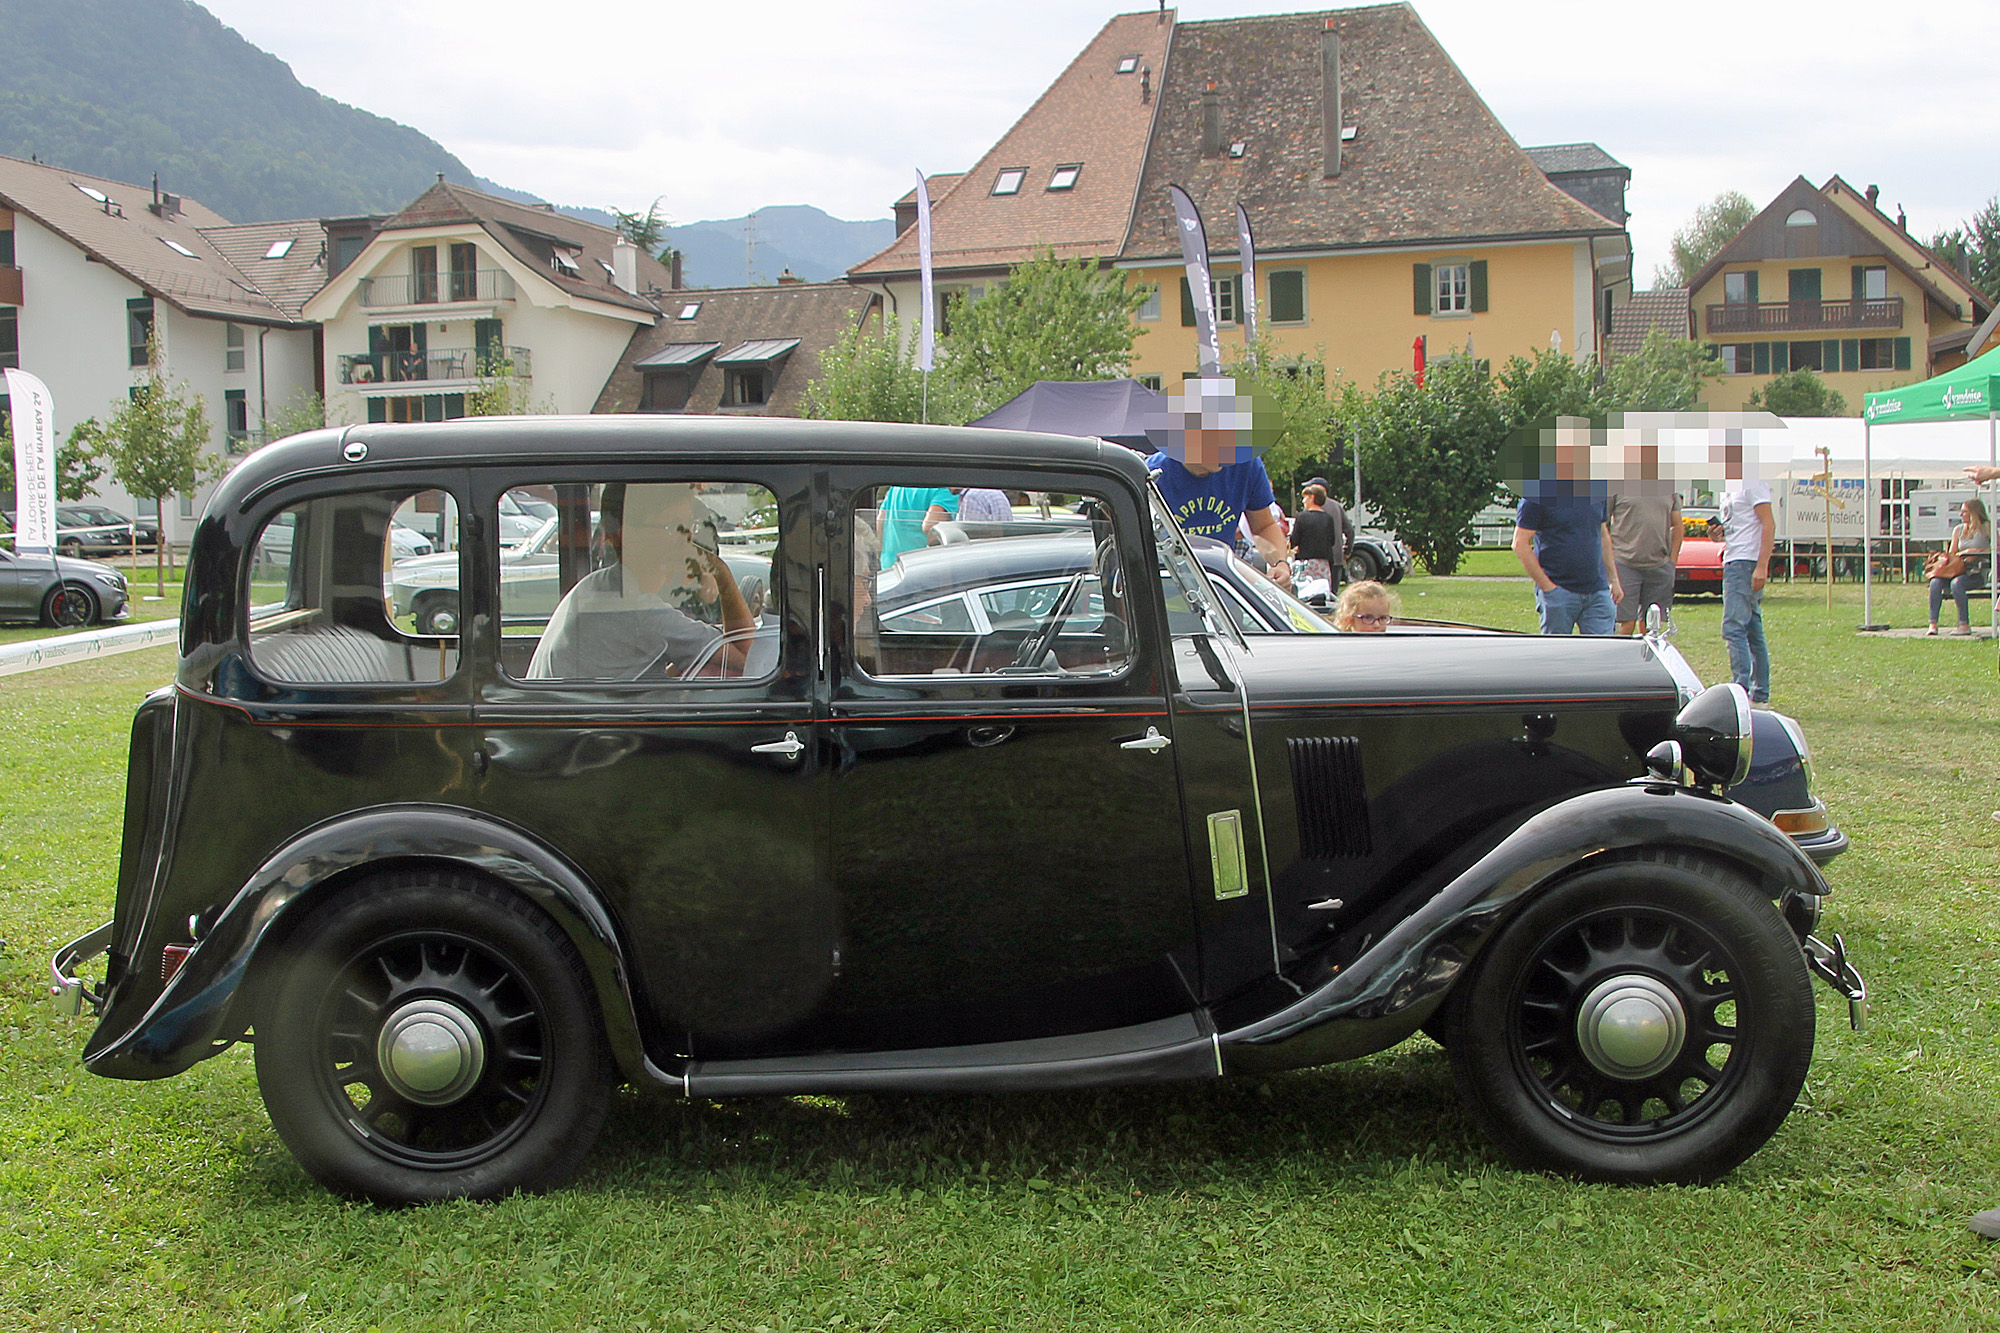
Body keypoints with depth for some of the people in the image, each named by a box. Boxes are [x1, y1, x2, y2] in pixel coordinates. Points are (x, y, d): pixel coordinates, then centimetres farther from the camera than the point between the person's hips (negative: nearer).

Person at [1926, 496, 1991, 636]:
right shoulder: (1958, 530, 19)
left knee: (1956, 583, -35)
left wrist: (1976, 552, -14)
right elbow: (1951, 554, 17)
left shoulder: (1986, 527, 4)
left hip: (1978, 573, -5)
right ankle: (1933, 623, -27)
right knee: (1936, 582, -24)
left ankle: (1965, 625, -29)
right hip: (1960, 570, 5)